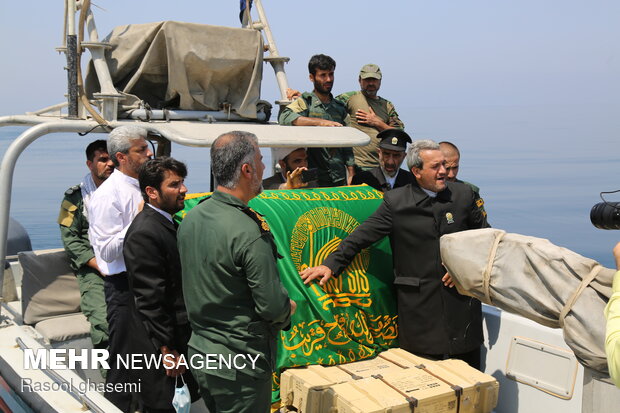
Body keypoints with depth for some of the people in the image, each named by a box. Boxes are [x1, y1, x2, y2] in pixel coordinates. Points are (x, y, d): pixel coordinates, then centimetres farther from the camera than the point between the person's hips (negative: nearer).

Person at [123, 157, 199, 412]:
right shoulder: (144, 233, -22)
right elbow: (150, 300, -23)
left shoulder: (167, 222, 9)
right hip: (159, 344, -9)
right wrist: (168, 350, -20)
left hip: (181, 336, 9)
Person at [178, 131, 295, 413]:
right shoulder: (250, 234, -24)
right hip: (240, 363, -8)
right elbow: (273, 306, -21)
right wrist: (288, 308, 1)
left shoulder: (190, 219, 1)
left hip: (199, 349, 8)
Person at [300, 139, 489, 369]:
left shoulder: (463, 194, 5)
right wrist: (331, 264, -8)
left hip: (462, 299, 3)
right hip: (419, 303, -2)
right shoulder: (395, 201, -2)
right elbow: (363, 235, -2)